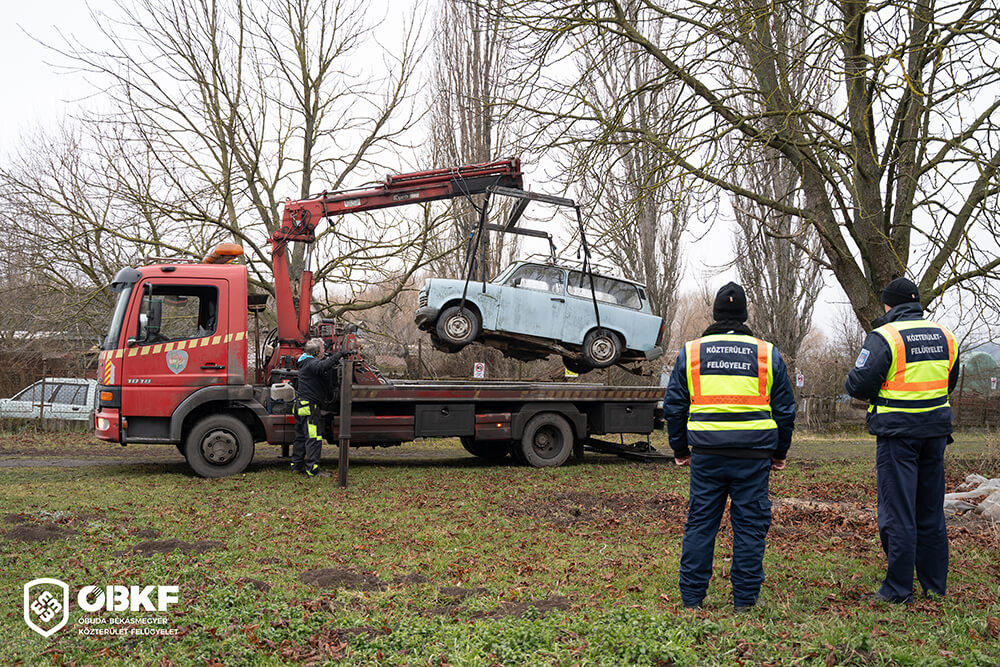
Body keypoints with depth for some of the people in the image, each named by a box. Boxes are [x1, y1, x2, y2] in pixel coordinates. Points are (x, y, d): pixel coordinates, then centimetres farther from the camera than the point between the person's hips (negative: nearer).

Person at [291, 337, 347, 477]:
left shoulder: (305, 363, 17)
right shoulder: (311, 364, -16)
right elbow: (323, 366, -37)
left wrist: (332, 361, 12)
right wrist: (337, 356, -29)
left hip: (301, 405, 10)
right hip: (309, 405, -10)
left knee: (301, 436, 15)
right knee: (314, 438, -9)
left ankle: (297, 465, 22)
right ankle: (313, 469, -10)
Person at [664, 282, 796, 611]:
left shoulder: (691, 351, 4)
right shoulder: (767, 353, 4)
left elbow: (674, 407, 7)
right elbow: (785, 409, 9)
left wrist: (680, 450, 18)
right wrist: (779, 453, 20)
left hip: (706, 454, 1)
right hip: (754, 455, 0)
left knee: (700, 523, 9)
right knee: (750, 525, 8)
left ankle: (692, 595, 14)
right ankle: (745, 598, 14)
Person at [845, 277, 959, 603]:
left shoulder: (884, 337, -14)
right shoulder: (945, 335, 8)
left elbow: (858, 384, -16)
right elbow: (950, 381, 19)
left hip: (898, 433, -6)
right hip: (935, 429, 6)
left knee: (897, 511, 0)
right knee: (931, 509, 15)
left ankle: (898, 589, 4)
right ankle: (935, 585, 24)